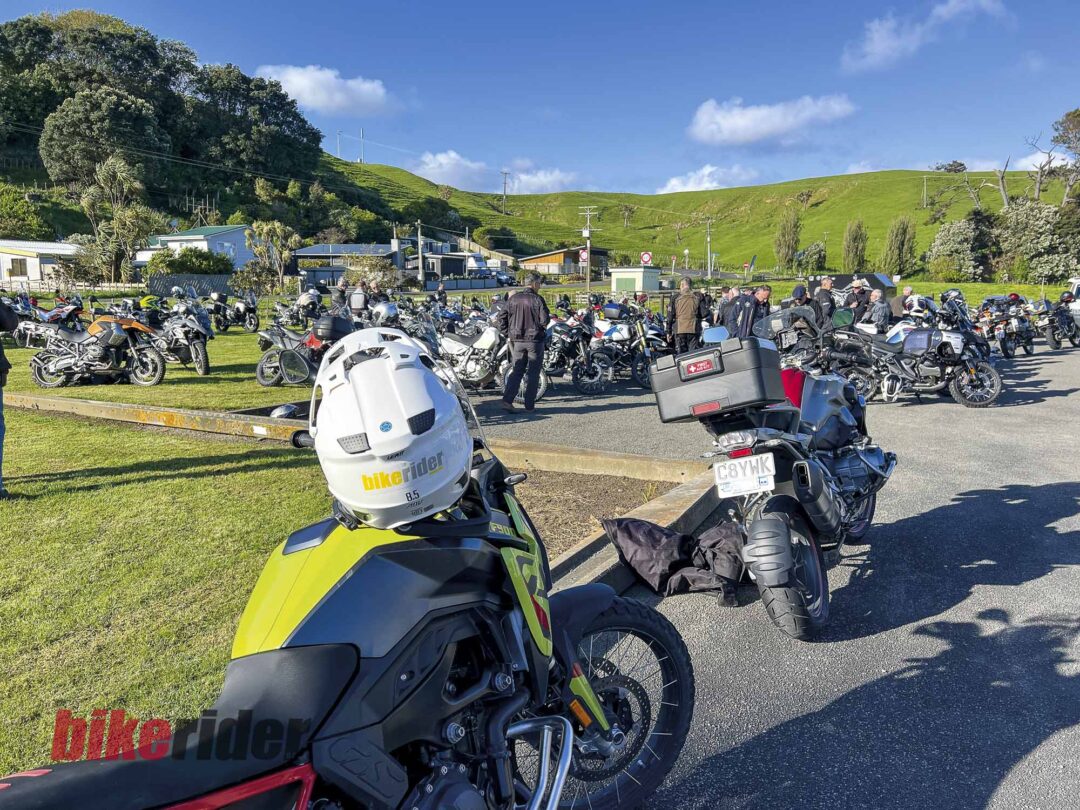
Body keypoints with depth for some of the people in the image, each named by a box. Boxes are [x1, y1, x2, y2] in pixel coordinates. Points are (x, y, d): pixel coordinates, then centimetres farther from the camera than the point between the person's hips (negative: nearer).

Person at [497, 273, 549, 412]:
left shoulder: (513, 298, 5)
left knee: (517, 371, 11)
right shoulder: (537, 299, -9)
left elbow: (502, 316, 4)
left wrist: (507, 334, 10)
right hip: (534, 340, -4)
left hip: (517, 340, 4)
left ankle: (507, 400, -4)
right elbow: (544, 319, -14)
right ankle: (529, 405, 8)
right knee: (533, 373, 6)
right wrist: (542, 328, 7)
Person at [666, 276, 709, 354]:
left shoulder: (675, 298, 2)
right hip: (694, 330, 0)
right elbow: (704, 313, -3)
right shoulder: (698, 297, 3)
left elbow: (670, 316, 0)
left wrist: (669, 332, 7)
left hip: (679, 330, 0)